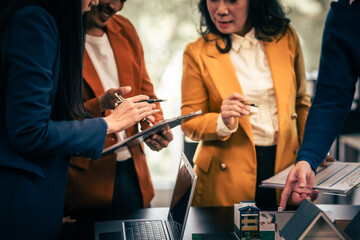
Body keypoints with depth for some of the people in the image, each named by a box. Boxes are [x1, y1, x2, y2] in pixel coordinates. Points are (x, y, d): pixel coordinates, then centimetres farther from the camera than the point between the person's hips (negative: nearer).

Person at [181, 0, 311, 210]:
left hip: (285, 163, 3)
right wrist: (223, 122, -22)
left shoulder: (286, 37, 3)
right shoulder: (198, 53, -5)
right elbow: (189, 122, -3)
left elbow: (301, 103, 14)